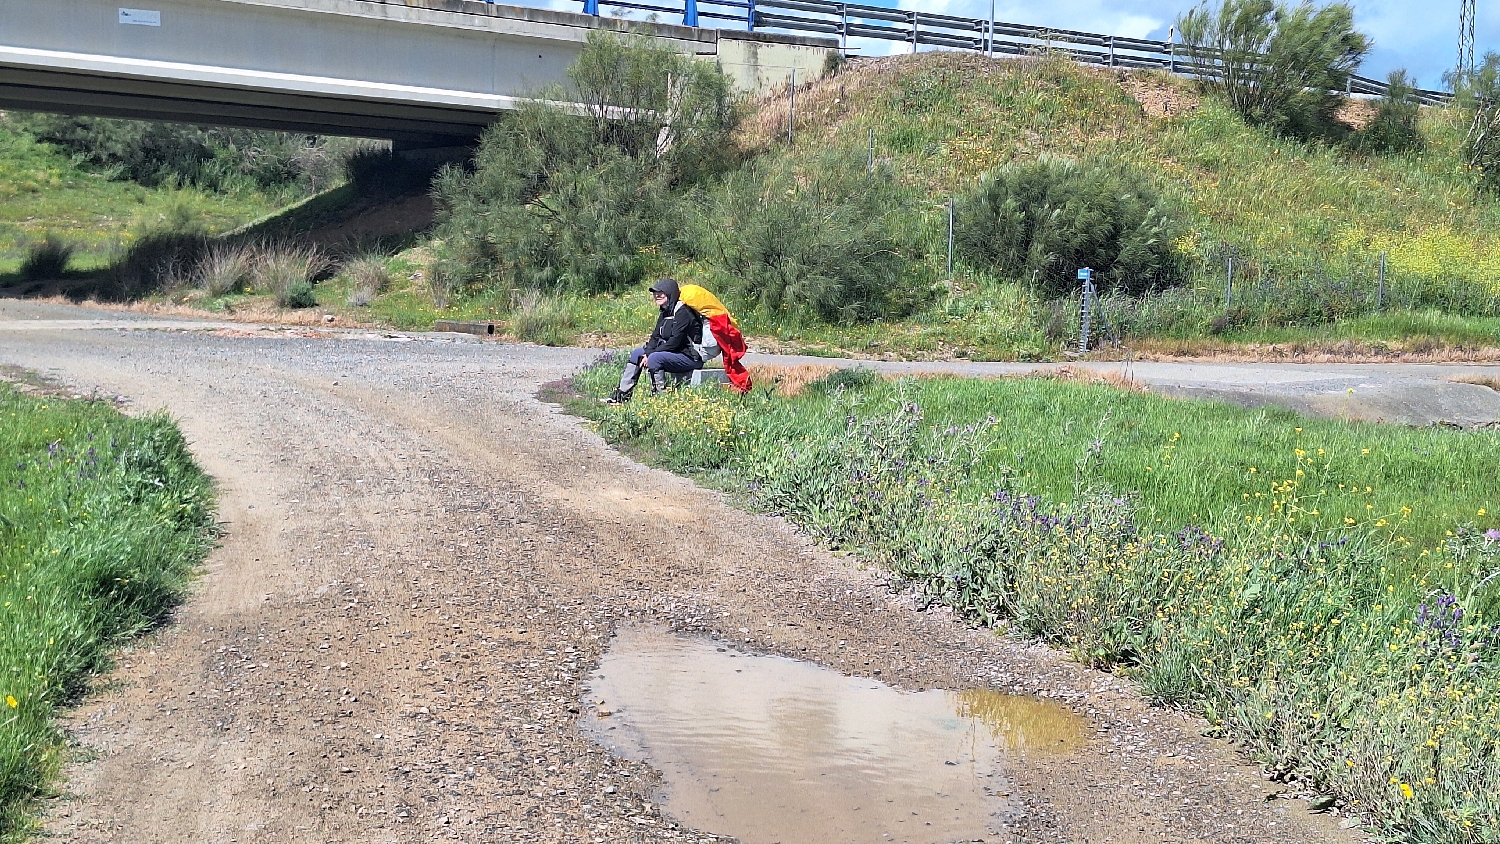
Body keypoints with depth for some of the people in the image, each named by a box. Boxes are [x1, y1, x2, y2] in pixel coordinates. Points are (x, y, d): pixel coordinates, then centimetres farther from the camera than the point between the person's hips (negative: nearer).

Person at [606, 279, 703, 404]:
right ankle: (622, 393, 5)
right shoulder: (665, 312, 12)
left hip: (690, 357, -10)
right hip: (673, 353, 10)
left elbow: (675, 341, -23)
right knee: (636, 353, 7)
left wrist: (651, 354, -21)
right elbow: (656, 336, 11)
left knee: (655, 358, -32)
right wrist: (647, 353, -9)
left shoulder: (682, 312, -17)